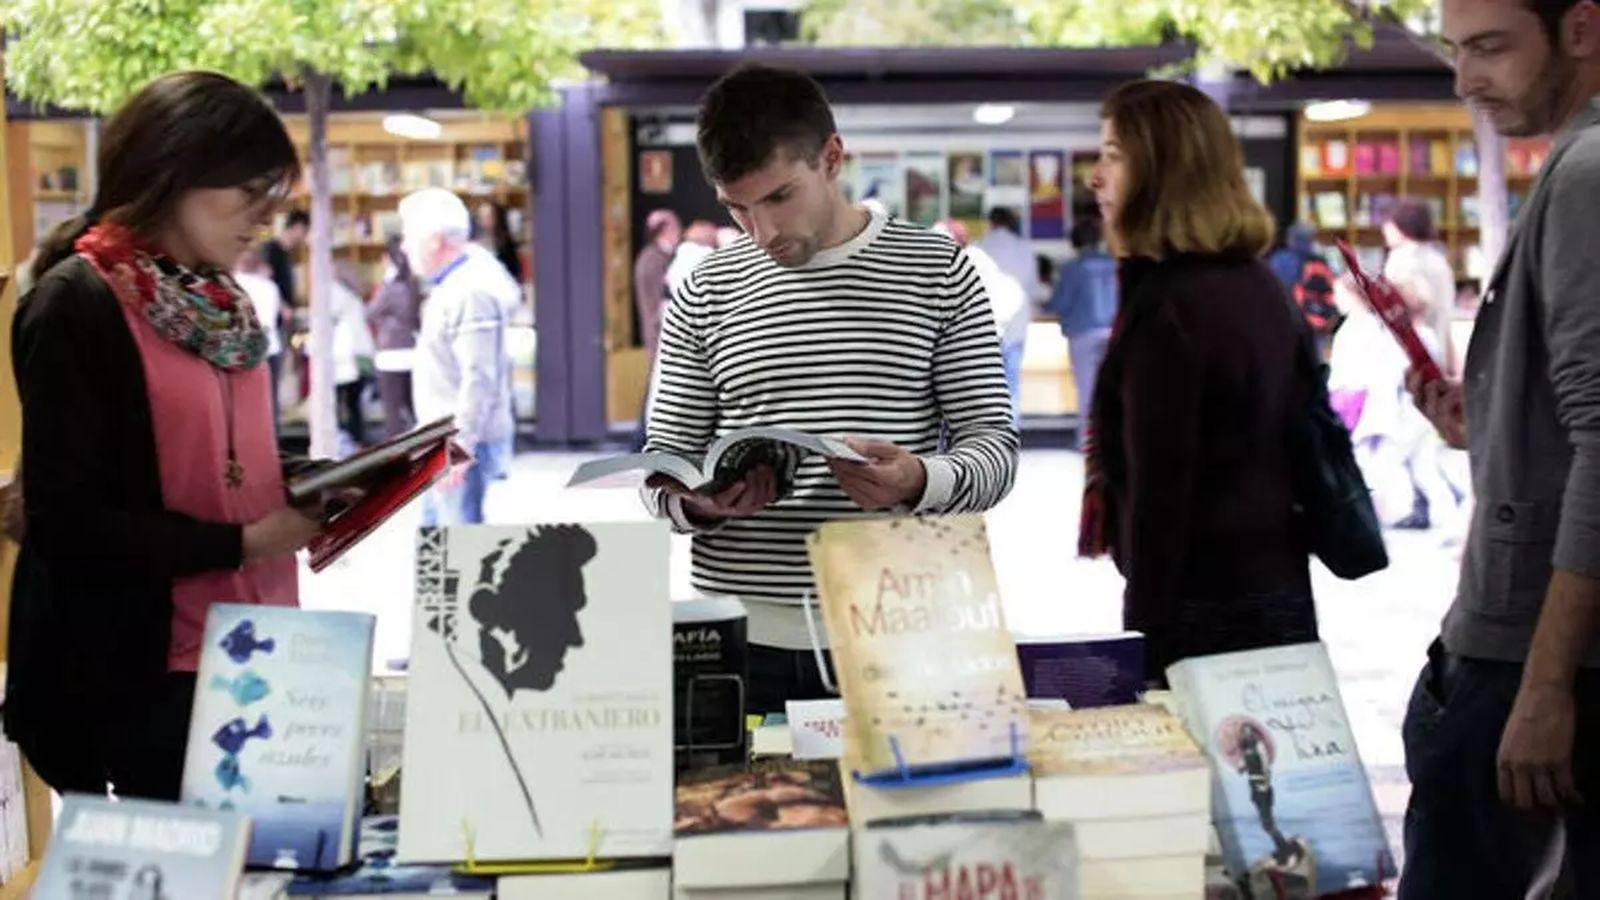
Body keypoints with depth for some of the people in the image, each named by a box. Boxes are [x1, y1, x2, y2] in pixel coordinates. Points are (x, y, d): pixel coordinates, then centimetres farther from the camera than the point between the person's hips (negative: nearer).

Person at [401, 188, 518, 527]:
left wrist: (459, 447, -26)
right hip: (445, 441, 11)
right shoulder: (450, 286, 15)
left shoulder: (471, 293, -19)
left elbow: (479, 379, -25)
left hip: (462, 445, -11)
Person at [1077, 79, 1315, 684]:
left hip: (1201, 606, -9)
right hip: (1280, 587, 9)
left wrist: (1144, 635, -16)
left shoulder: (1166, 306, -16)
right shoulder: (1260, 285, 11)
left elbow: (1159, 491, -18)